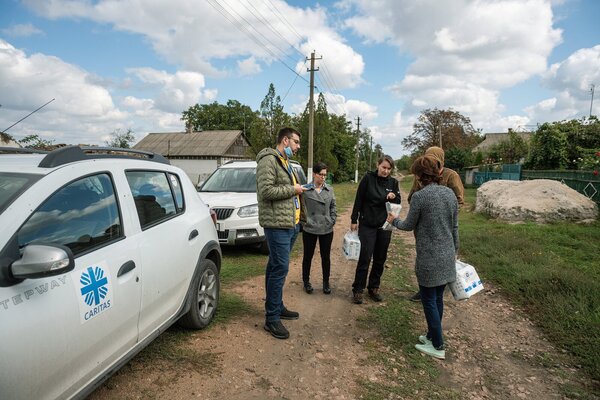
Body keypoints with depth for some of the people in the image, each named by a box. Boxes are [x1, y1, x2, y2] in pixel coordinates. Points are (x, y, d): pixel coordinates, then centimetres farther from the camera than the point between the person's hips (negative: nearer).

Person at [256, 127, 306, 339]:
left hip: (290, 224, 10)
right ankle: (272, 318, 0)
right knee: (280, 268, -9)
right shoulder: (269, 160, -11)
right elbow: (266, 191, -22)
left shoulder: (285, 162, 20)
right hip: (277, 224, -10)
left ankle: (277, 307, 27)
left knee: (276, 267, 17)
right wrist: (293, 189, -13)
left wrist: (299, 189, 13)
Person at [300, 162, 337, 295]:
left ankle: (326, 282, 26)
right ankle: (306, 281, 27)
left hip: (327, 229, 3)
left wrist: (332, 220, 2)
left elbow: (333, 206, 10)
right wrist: (304, 220, -8)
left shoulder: (330, 190, 5)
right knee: (308, 256, 10)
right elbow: (300, 207, -4)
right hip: (309, 229, -3)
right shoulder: (305, 189, -7)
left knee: (326, 257, 12)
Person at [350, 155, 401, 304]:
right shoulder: (368, 178, -7)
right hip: (367, 225, -4)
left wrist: (394, 197, -16)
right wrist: (354, 220, -5)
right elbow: (358, 200, -4)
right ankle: (357, 290, 6)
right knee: (365, 258, -5)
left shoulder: (393, 182, 3)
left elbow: (398, 203, 7)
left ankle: (374, 288, 25)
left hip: (385, 226, 4)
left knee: (380, 258, 11)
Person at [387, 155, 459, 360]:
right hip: (447, 256, 7)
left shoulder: (420, 196, -18)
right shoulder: (450, 193, 2)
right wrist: (454, 250, 22)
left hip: (429, 258, -7)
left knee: (429, 300, 8)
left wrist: (394, 220, 15)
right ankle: (433, 335, 35)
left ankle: (437, 346, 18)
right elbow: (455, 226, 10)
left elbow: (409, 226, -5)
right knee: (438, 298, 19)